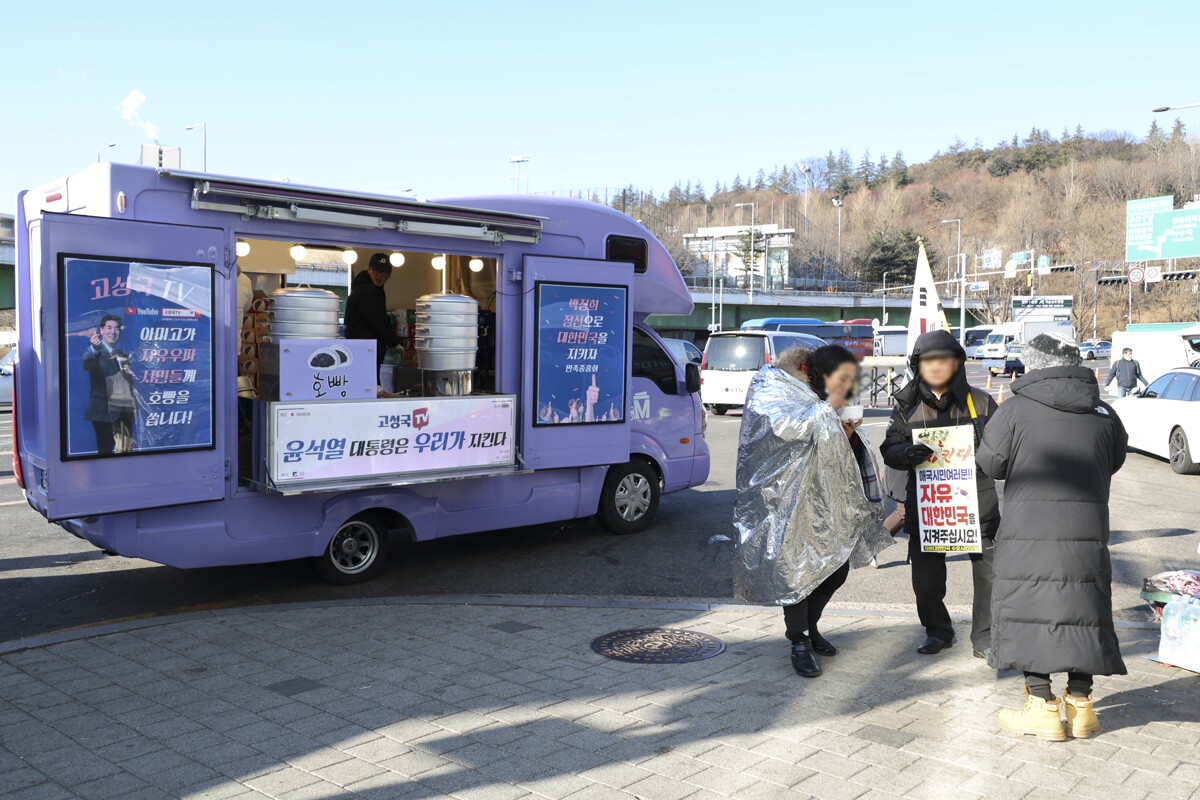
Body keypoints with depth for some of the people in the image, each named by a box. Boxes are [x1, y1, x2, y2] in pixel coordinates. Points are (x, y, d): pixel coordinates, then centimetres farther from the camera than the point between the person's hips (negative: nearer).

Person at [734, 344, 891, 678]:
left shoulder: (823, 403, 18)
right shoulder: (775, 392, -6)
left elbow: (839, 458, 22)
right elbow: (787, 426, -26)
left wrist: (846, 436, 1)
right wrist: (827, 409, -16)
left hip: (824, 499, 8)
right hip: (788, 499, -8)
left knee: (837, 566, 8)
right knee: (797, 568, -6)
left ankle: (809, 627, 28)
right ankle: (799, 644, 6)